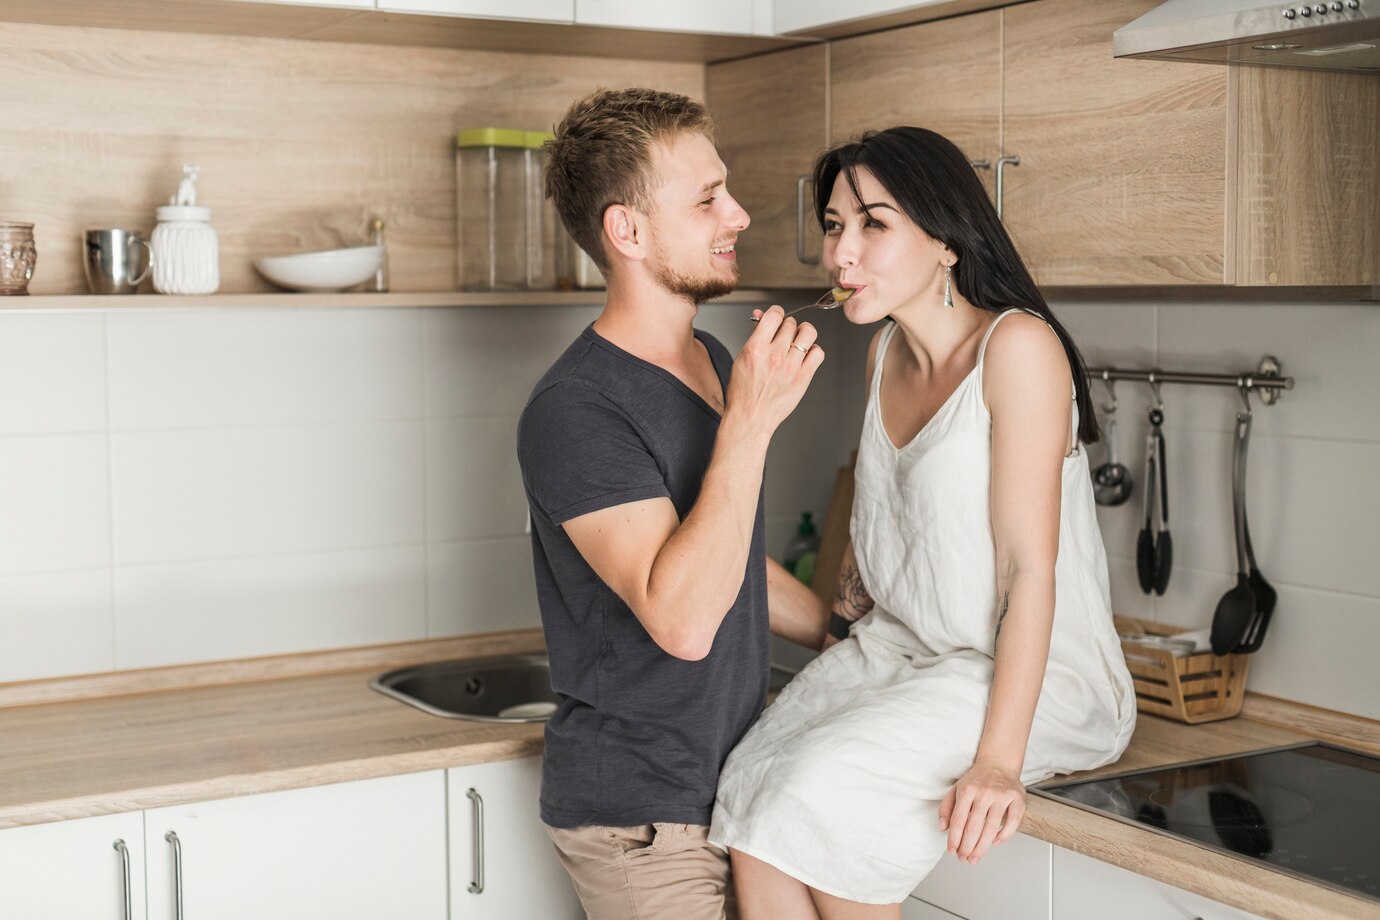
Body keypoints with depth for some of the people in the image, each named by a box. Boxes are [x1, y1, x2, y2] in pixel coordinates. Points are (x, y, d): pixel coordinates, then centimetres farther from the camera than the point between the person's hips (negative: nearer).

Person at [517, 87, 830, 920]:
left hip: (728, 786, 8)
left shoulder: (712, 362, 9)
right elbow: (682, 617, -30)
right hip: (643, 820, -8)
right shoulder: (575, 411, -20)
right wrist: (750, 423, -31)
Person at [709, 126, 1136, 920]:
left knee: (824, 790, -27)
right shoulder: (887, 353, 8)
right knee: (753, 788, -18)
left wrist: (998, 759, -24)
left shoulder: (1017, 346, -17)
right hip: (897, 647, 7)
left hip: (1036, 671, -7)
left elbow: (1029, 568, -21)